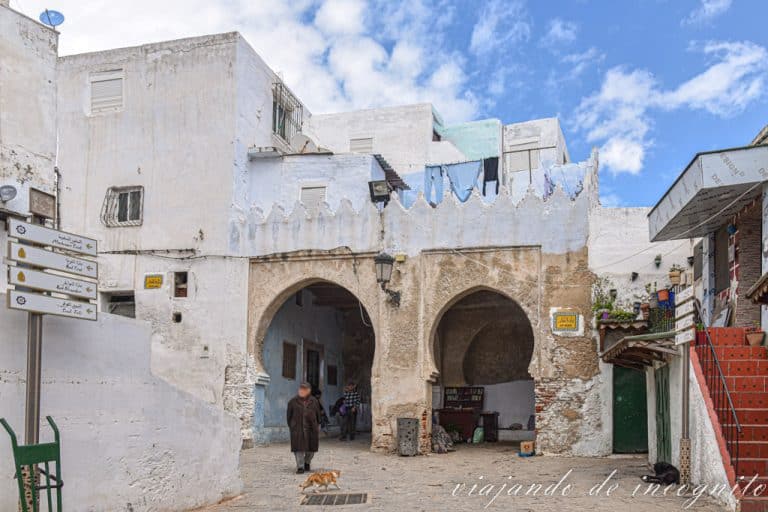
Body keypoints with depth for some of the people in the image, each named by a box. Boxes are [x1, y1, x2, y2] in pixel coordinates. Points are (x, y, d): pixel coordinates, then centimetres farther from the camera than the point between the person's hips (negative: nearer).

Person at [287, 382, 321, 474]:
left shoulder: (314, 401, 4)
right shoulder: (293, 401, 1)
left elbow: (318, 415, 12)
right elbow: (289, 415, 8)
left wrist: (318, 426, 11)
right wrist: (290, 426, 6)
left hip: (311, 428, 2)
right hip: (297, 428, -2)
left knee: (311, 448, 8)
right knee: (299, 448, -6)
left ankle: (307, 462, 32)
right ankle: (300, 467, 0)